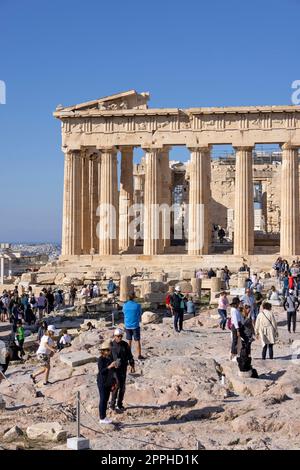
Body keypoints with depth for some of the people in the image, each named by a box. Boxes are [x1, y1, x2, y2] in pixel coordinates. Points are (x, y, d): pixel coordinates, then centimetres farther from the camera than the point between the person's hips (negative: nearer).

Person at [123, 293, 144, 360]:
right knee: (137, 341, 4)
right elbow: (140, 315, 1)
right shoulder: (137, 305, -11)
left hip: (127, 326, 3)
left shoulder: (125, 305, -2)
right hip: (135, 325, -3)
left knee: (129, 341, 14)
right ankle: (139, 355, 4)